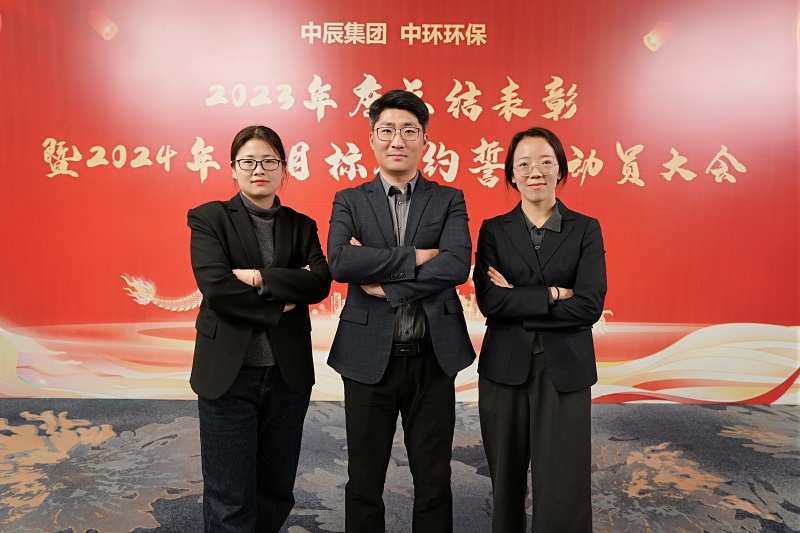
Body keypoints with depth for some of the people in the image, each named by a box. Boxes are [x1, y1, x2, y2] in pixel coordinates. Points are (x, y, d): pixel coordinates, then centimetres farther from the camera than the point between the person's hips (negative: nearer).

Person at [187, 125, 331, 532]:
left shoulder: (300, 225, 8)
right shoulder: (209, 218, -1)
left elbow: (321, 282, -8)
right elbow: (215, 286, -16)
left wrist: (260, 278, -18)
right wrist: (281, 303, -12)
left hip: (288, 376, 4)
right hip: (229, 374, -3)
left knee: (277, 493, 16)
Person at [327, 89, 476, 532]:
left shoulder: (449, 200, 2)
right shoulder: (349, 201, 2)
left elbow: (458, 265, -15)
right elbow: (340, 263, -17)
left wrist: (384, 283, -17)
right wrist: (415, 256, -18)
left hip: (433, 358, 0)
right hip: (369, 358, 0)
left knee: (433, 479, 15)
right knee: (364, 480, 16)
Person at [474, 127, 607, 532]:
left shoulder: (585, 229, 2)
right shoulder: (493, 230, 3)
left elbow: (590, 306, -11)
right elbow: (489, 301, -10)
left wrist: (518, 301, -11)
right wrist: (554, 294, -13)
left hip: (565, 371, -1)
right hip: (505, 369, 1)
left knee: (562, 488, 3)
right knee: (507, 480, 14)